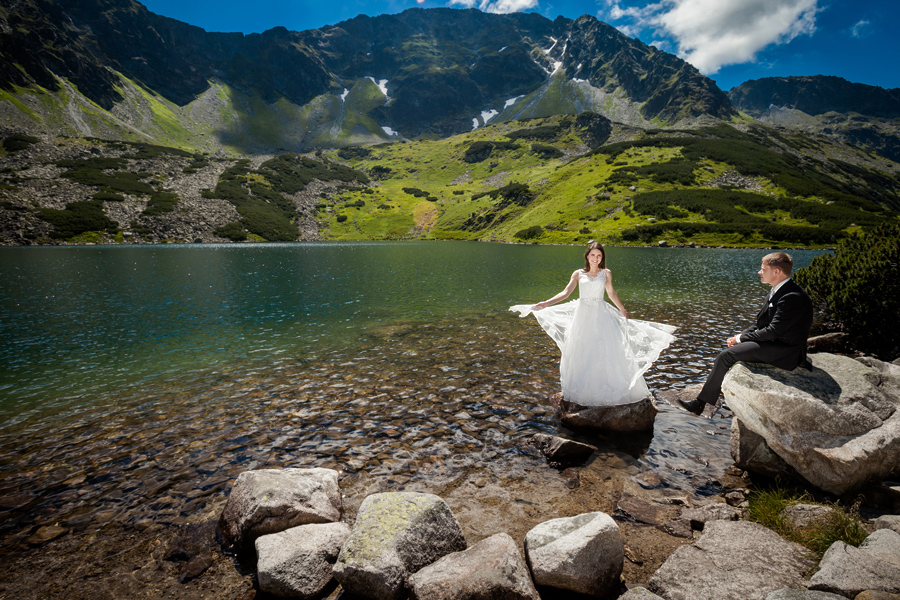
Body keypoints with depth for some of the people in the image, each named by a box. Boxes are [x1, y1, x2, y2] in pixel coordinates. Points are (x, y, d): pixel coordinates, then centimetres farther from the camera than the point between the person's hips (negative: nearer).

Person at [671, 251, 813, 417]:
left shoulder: (793, 297, -23)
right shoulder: (776, 291, 10)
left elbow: (773, 331, -23)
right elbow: (761, 323, 14)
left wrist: (742, 338, -12)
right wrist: (741, 336, -1)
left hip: (784, 351, -11)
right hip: (773, 342, 11)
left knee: (726, 355, -18)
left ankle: (699, 403, -10)